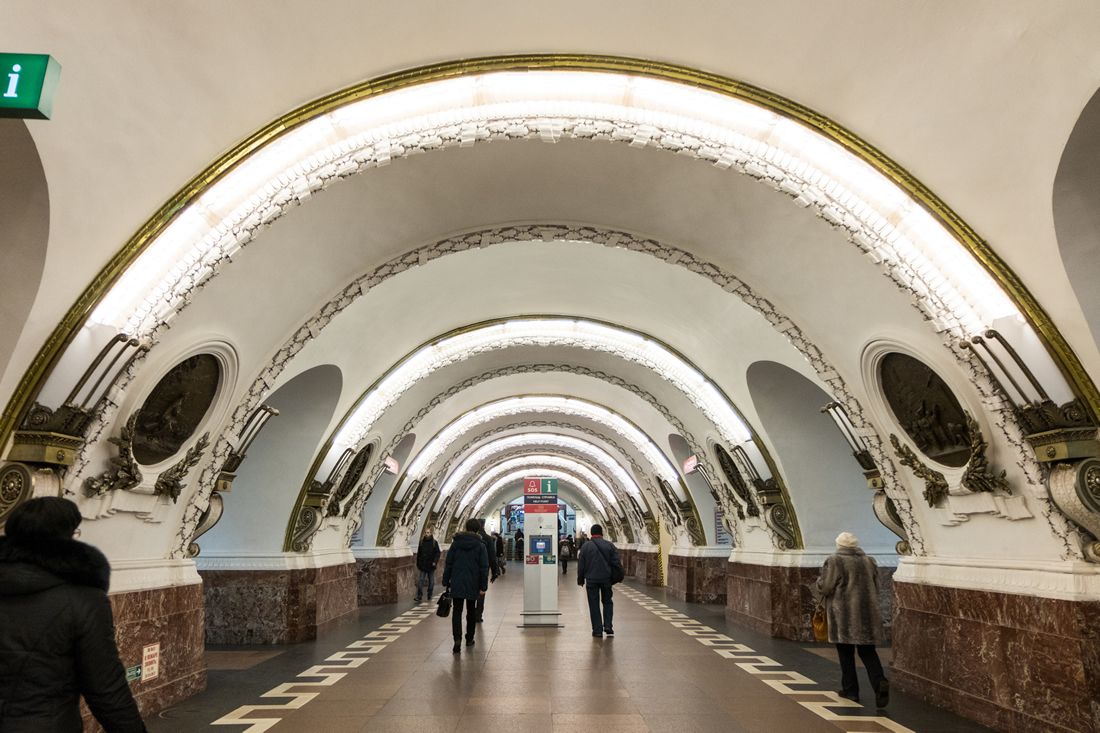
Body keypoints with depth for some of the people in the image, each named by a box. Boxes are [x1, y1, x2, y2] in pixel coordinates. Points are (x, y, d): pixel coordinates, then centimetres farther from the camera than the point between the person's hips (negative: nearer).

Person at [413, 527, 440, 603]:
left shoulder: (434, 542, -1)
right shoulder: (421, 542, 4)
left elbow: (437, 553, -2)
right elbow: (418, 553, 10)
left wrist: (435, 561, -14)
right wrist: (418, 564, 10)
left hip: (431, 565, -1)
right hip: (423, 565, 1)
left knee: (431, 581, 8)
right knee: (421, 581, -7)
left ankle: (429, 596, 19)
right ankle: (419, 597, -6)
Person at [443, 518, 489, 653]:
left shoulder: (455, 543, 2)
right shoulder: (480, 545, -3)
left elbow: (448, 564, 3)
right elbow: (484, 567, -6)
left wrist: (446, 582, 9)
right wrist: (483, 586, -2)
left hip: (457, 584, 0)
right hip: (473, 585, 0)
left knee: (457, 612, 3)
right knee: (471, 611, 16)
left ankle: (457, 639, -14)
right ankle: (469, 639, 24)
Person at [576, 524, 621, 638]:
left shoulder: (585, 546, -2)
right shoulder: (610, 545, 0)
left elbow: (581, 565, 0)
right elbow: (617, 562, -2)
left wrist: (580, 579, 8)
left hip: (591, 580, -1)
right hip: (606, 579, 1)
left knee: (594, 605, 6)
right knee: (607, 601, 18)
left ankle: (597, 630, 6)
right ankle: (608, 626, 9)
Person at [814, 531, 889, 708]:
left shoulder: (834, 562, -10)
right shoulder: (869, 561, 7)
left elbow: (824, 587, -8)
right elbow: (876, 587, 14)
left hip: (844, 615, -4)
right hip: (868, 614, 4)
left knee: (846, 653, 7)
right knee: (867, 651, 11)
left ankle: (850, 689, 12)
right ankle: (879, 681, -8)